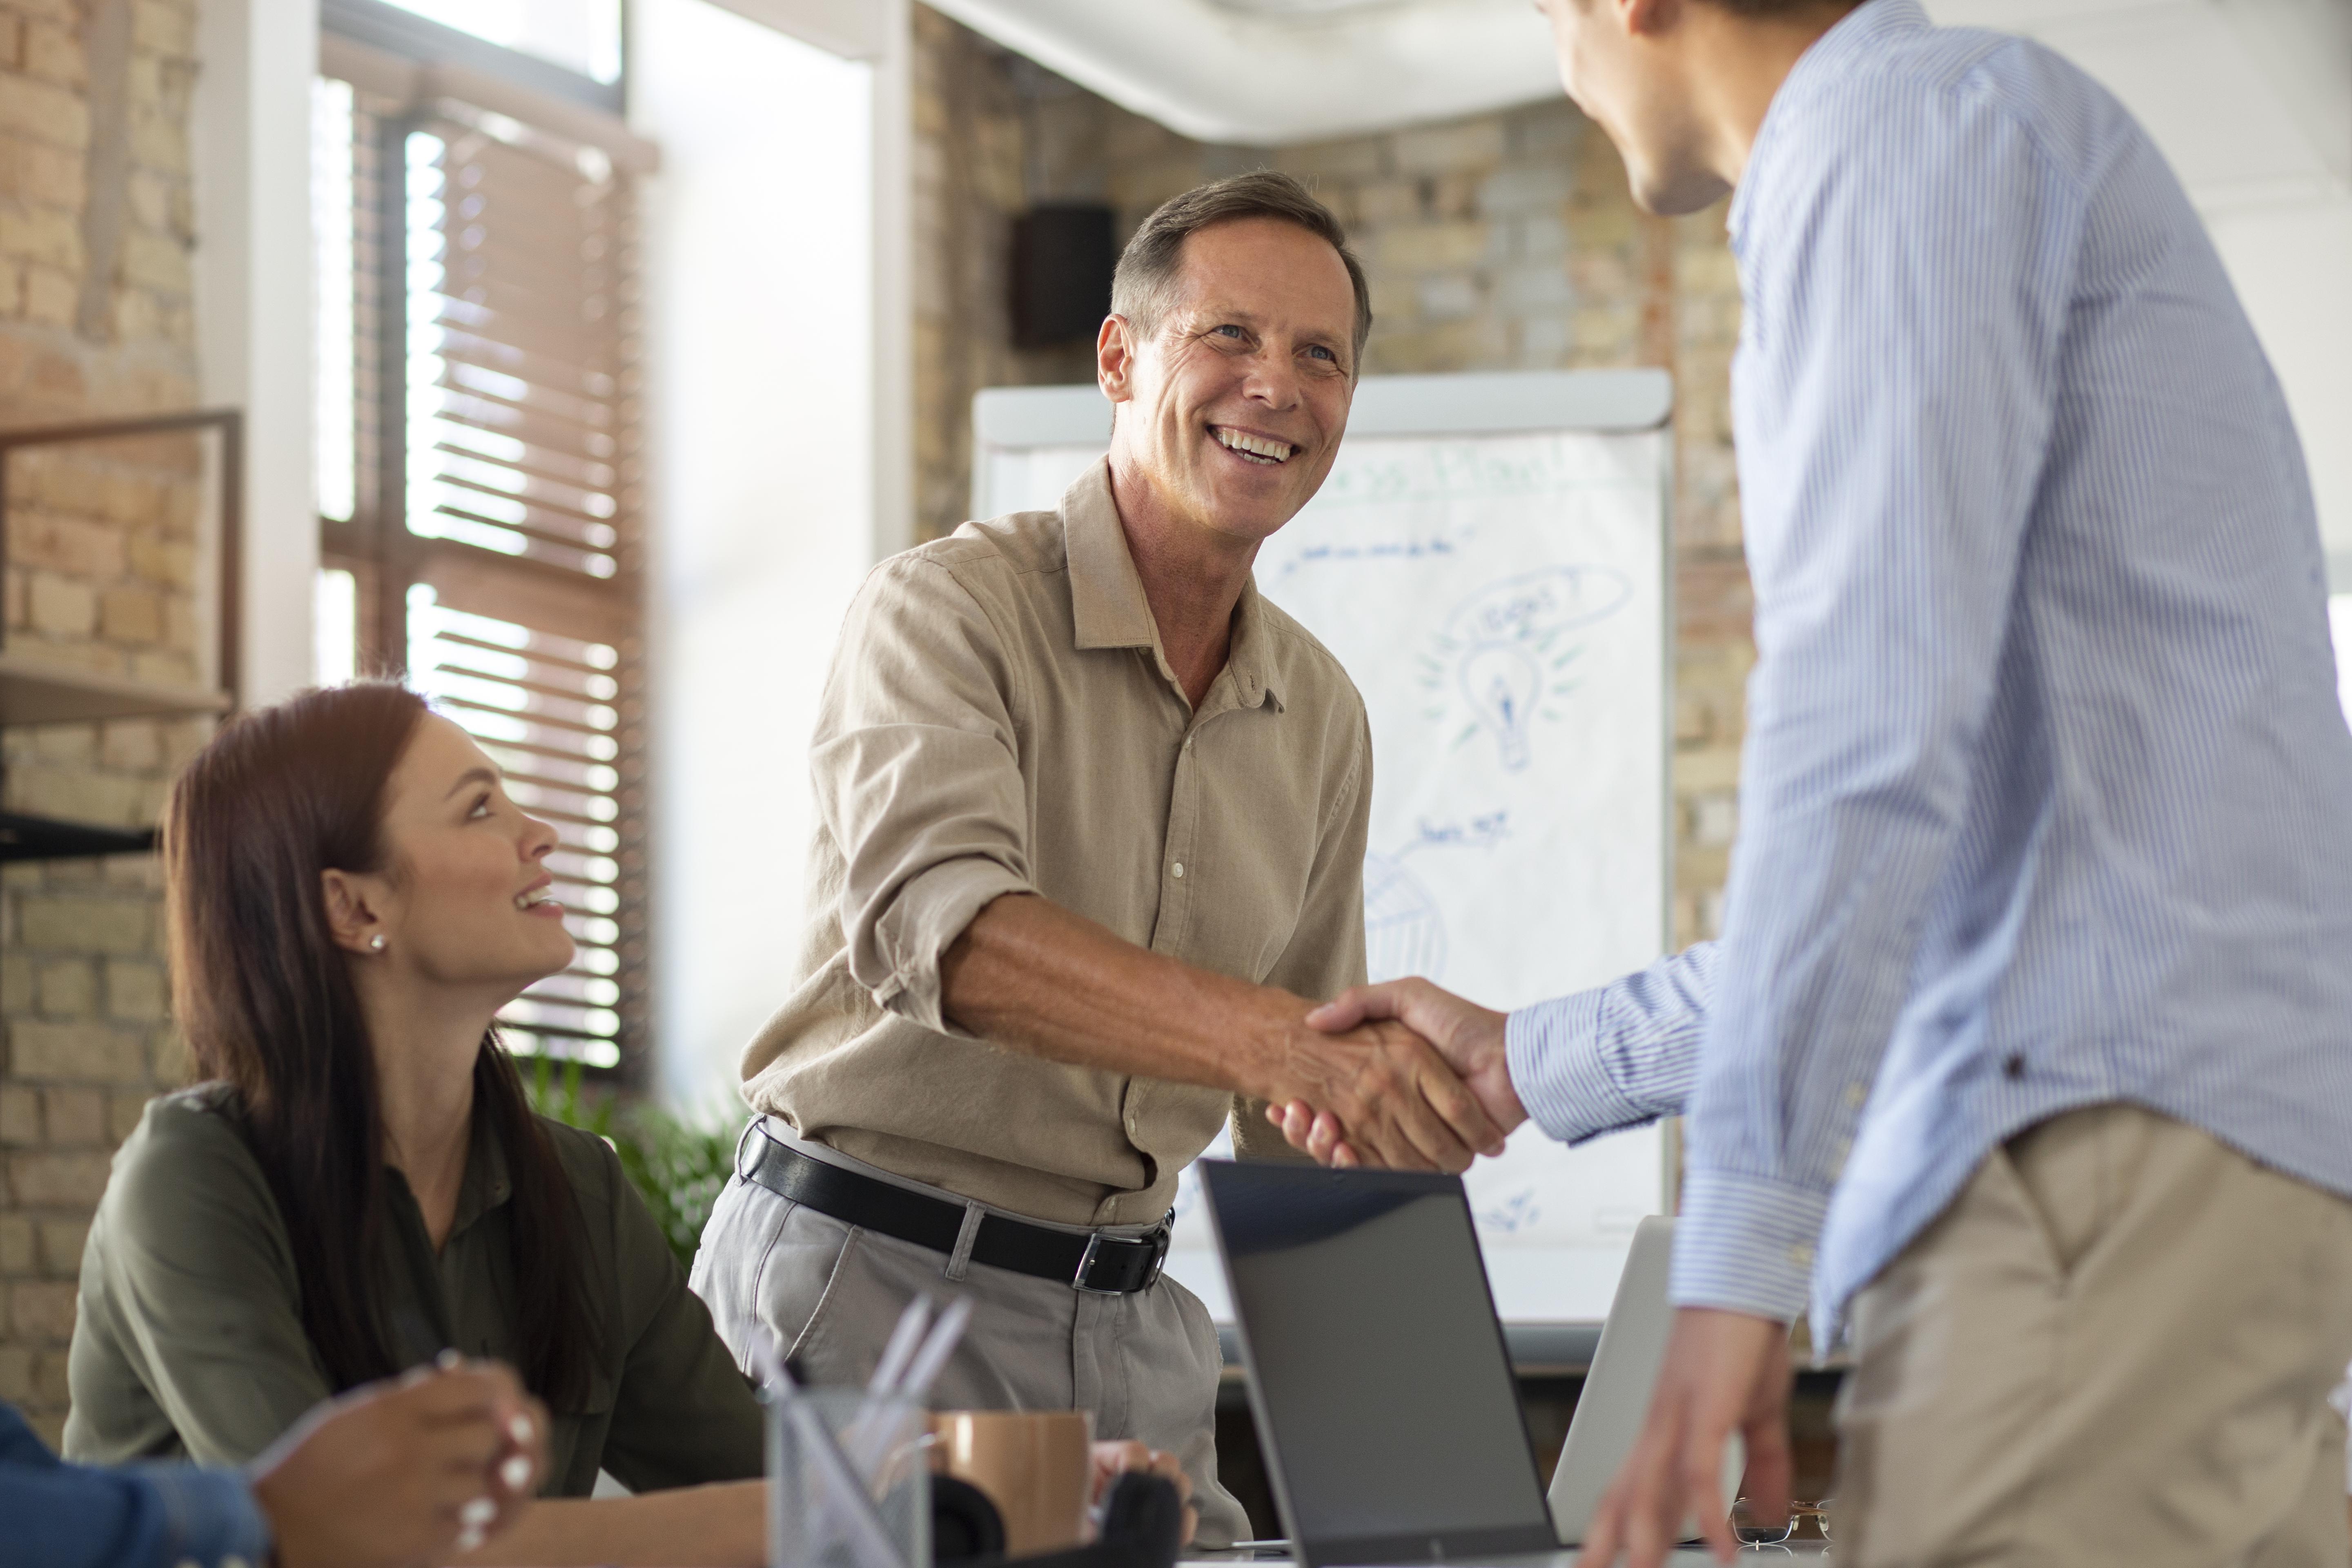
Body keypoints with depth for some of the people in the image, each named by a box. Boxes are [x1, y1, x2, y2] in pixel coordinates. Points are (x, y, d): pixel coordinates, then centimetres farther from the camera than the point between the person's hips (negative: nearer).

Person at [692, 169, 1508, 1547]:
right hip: (874, 1276, -6)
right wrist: (1283, 1045, -42)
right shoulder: (949, 607, -11)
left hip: (1130, 1317, 6)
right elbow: (938, 928, -31)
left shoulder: (1323, 717, 10)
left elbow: (1306, 1130, 17)